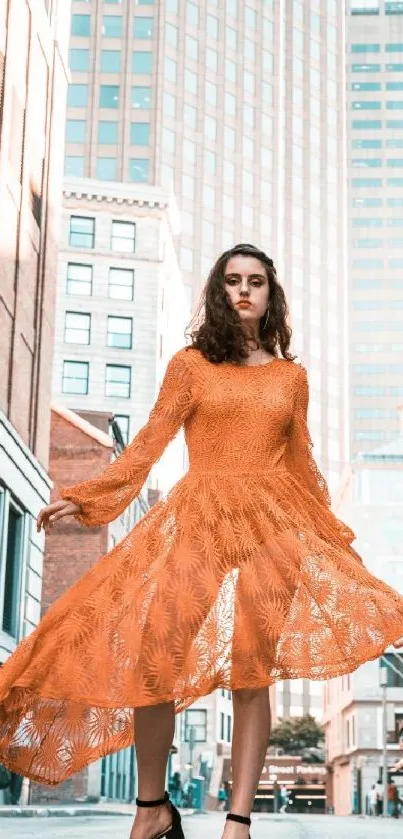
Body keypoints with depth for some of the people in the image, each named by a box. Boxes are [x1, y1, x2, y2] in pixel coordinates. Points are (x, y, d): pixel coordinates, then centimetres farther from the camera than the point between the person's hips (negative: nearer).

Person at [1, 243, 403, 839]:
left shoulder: (292, 376, 13)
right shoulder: (191, 364, 8)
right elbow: (150, 442, 2)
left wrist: (334, 534, 17)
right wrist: (83, 498, -7)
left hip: (271, 528, 1)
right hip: (197, 522, -1)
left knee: (252, 673, -5)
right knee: (152, 660, -8)